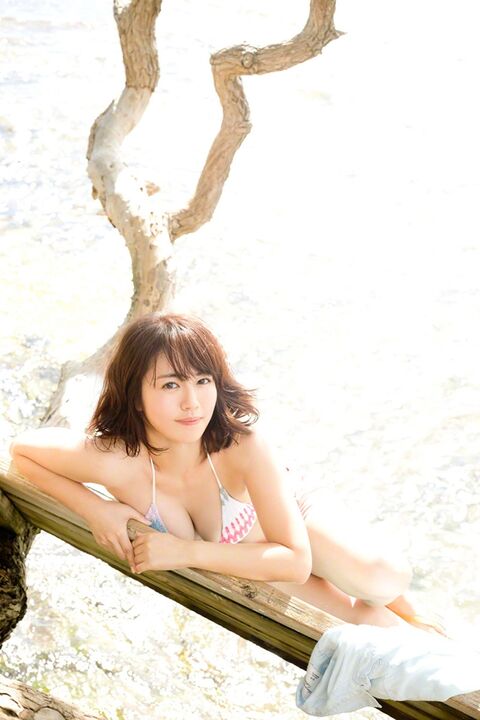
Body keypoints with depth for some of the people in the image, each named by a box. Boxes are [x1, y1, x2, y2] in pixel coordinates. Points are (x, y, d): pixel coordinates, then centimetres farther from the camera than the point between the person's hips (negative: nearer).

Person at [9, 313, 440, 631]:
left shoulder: (241, 444, -39)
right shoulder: (113, 458, -38)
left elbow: (296, 559, -32)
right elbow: (21, 449, -19)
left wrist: (187, 551, -39)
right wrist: (93, 508, -32)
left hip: (290, 521, 0)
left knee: (385, 578, -22)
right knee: (369, 622, -9)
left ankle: (413, 626, 16)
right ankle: (391, 629, 29)